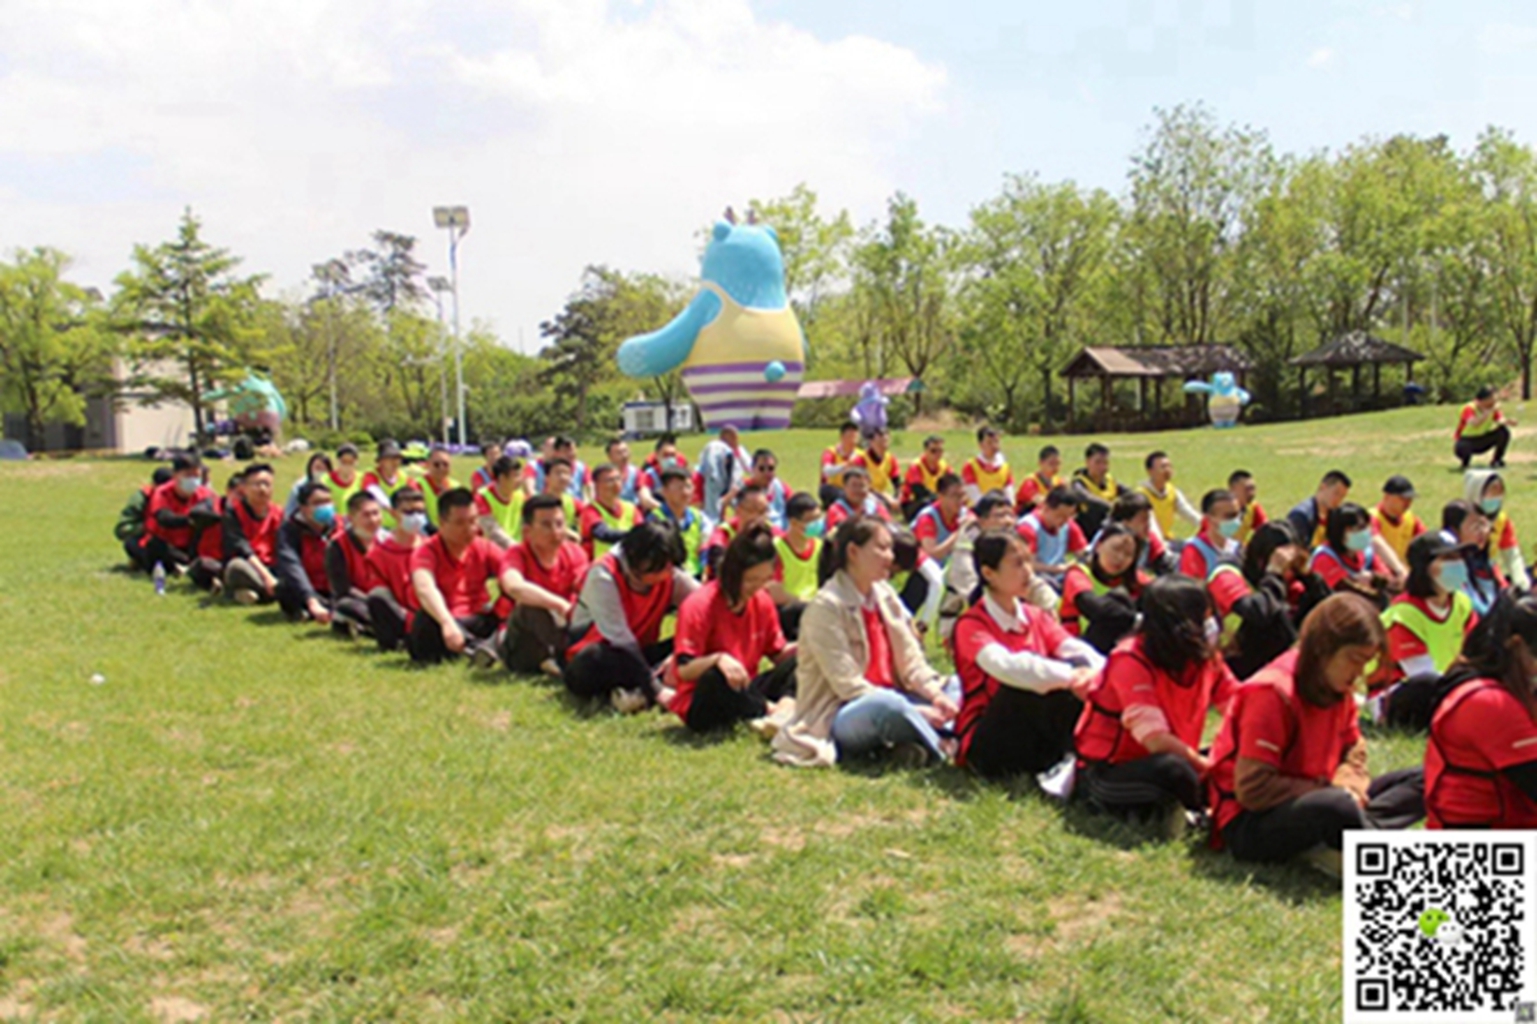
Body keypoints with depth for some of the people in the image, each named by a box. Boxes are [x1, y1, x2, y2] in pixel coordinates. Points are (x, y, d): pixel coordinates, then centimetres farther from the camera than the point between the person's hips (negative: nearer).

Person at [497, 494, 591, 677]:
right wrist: (562, 605, -46)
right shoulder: (516, 554, -18)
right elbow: (514, 587, -41)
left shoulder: (574, 552, -4)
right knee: (532, 607, -35)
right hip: (520, 650, -4)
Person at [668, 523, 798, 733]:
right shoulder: (699, 605, -17)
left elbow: (778, 654, 7)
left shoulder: (763, 601, 1)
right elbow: (682, 670, -22)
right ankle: (770, 711, -25)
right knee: (715, 677, -39)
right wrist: (718, 659, -41)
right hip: (701, 706, -6)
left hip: (743, 693, 6)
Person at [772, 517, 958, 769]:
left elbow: (911, 660, 6)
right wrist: (912, 711, -22)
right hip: (836, 718, -8)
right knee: (887, 705, -38)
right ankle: (943, 751, -17)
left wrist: (937, 695, -14)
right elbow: (848, 685, -18)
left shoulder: (885, 595, 8)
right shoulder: (826, 606, -14)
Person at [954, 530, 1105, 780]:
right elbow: (1003, 666, -33)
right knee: (1023, 680, -32)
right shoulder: (971, 625, -12)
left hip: (1035, 736, 5)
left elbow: (1075, 648, -9)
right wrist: (1069, 676, -44)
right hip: (985, 744, -5)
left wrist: (1097, 670, -33)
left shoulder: (1035, 617, 8)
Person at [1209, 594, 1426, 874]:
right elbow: (1251, 789, -25)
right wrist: (1334, 791, -20)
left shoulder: (1337, 686, 4)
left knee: (1422, 780, -1)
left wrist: (1348, 781, -9)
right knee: (1337, 806, -40)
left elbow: (1353, 748, 15)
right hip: (1249, 823, -9)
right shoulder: (1272, 693, -21)